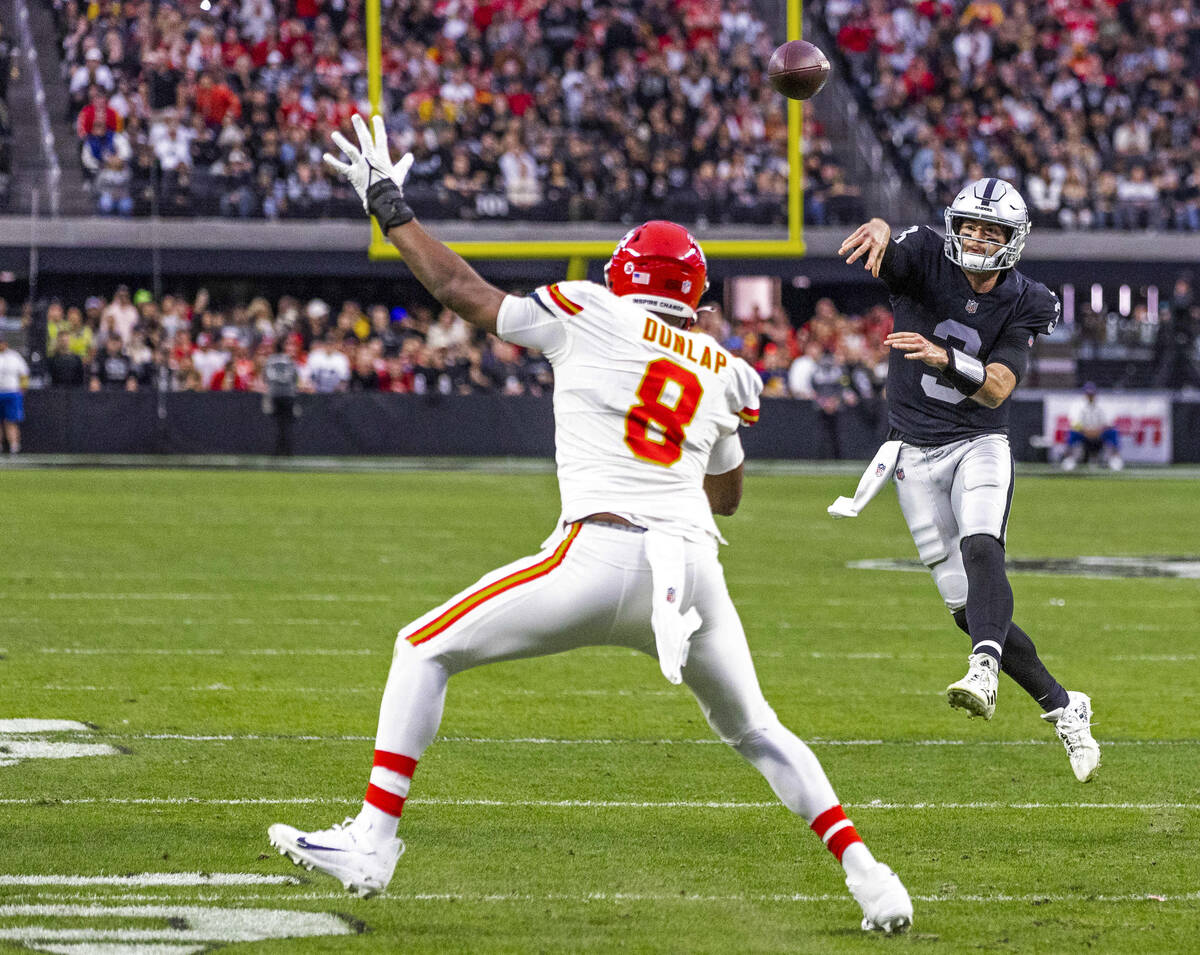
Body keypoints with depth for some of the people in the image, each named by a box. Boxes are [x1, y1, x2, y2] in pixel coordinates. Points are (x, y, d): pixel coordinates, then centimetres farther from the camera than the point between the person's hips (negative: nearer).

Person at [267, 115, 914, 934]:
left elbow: (463, 292, 15)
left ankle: (373, 841, 1)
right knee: (755, 730, 24)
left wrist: (390, 206, 26)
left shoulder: (589, 316, 7)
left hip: (603, 555, -5)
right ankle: (869, 878, 10)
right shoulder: (723, 373, 19)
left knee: (425, 652, 10)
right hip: (695, 566, 5)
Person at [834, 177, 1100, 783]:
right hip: (917, 456, 1)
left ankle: (985, 674, -53)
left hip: (980, 446, -1)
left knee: (980, 550, -32)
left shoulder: (1022, 306, -4)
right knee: (968, 608, 0)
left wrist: (947, 358, -36)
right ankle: (1062, 707, 13)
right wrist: (879, 231, -54)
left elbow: (998, 388, -17)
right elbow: (884, 246, -28)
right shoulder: (925, 260, -6)